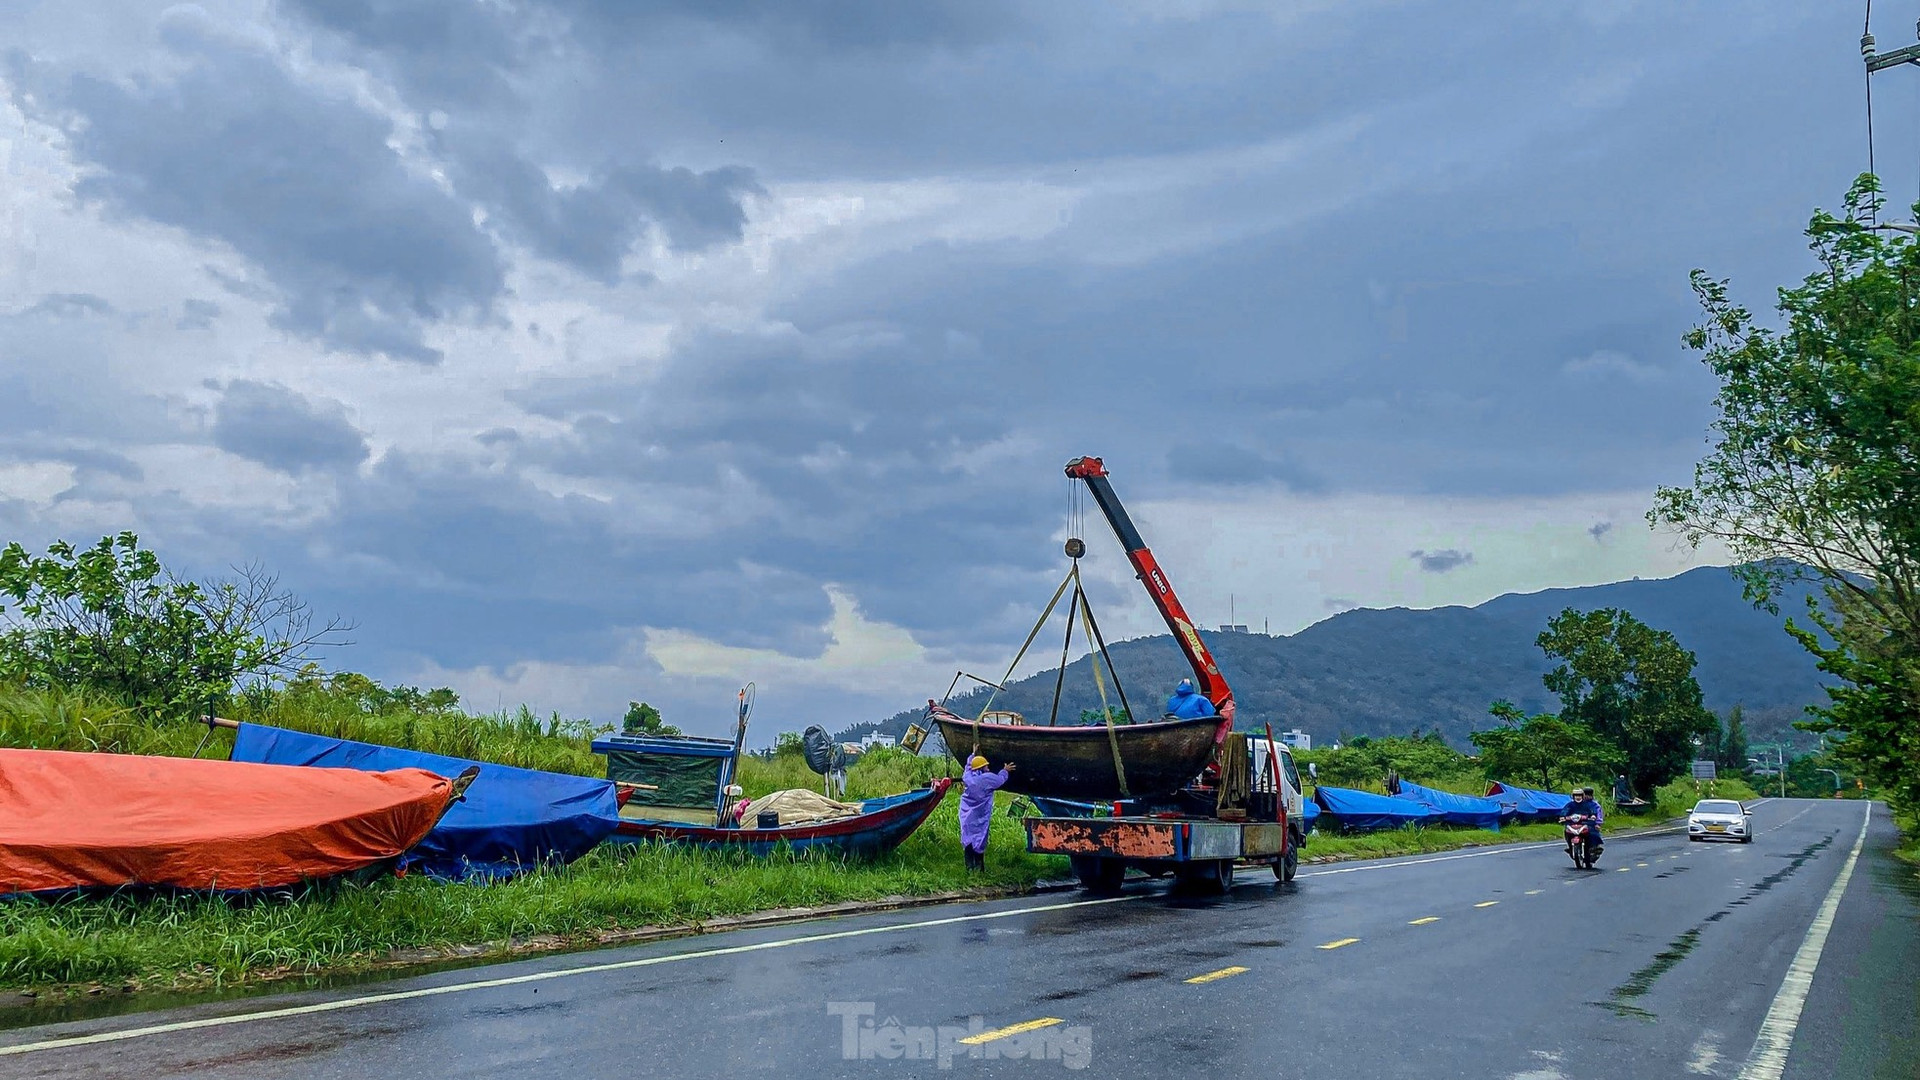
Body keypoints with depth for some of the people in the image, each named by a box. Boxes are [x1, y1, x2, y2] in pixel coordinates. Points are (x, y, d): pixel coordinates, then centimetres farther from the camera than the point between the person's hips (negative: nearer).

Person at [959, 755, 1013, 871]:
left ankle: (969, 866, 7)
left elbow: (968, 764, 25)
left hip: (966, 817, 5)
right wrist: (1005, 771, 27)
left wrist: (973, 755, 40)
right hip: (979, 818, -5)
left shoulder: (967, 776, 3)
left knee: (967, 840, 5)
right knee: (979, 840, 0)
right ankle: (978, 866, 1)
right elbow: (1000, 779, 8)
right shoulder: (987, 778, -10)